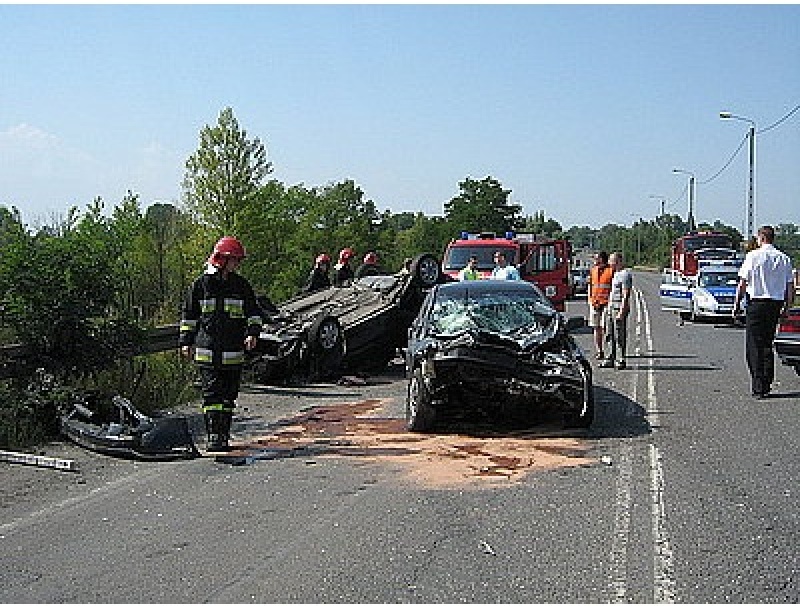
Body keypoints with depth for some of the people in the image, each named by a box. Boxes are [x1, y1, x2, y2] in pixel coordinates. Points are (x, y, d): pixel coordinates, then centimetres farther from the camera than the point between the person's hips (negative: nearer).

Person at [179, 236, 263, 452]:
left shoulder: (242, 285, 8)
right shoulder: (200, 284, 5)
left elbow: (253, 312, 12)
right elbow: (188, 314, 13)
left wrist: (253, 332, -5)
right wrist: (186, 341, 10)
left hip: (234, 352, 2)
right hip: (207, 350, -2)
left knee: (229, 394, 6)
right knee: (212, 393, -8)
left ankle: (224, 436, 15)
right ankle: (214, 437, -8)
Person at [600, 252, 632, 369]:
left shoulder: (625, 274, -11)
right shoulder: (615, 274, 18)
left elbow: (625, 295, -17)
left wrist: (621, 312, -21)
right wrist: (608, 307, 20)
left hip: (619, 308, -9)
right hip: (611, 307, 9)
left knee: (619, 336, -5)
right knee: (610, 335, 10)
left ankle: (620, 360, 0)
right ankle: (611, 358, 15)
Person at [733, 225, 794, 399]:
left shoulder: (753, 256, -6)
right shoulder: (784, 259, 7)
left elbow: (742, 283, -6)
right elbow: (790, 287, 8)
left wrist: (737, 304, 1)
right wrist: (787, 307, 18)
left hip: (756, 302, -5)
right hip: (776, 304, 5)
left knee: (754, 346, -1)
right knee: (767, 344, 16)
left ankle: (758, 388, -4)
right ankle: (766, 385, 19)